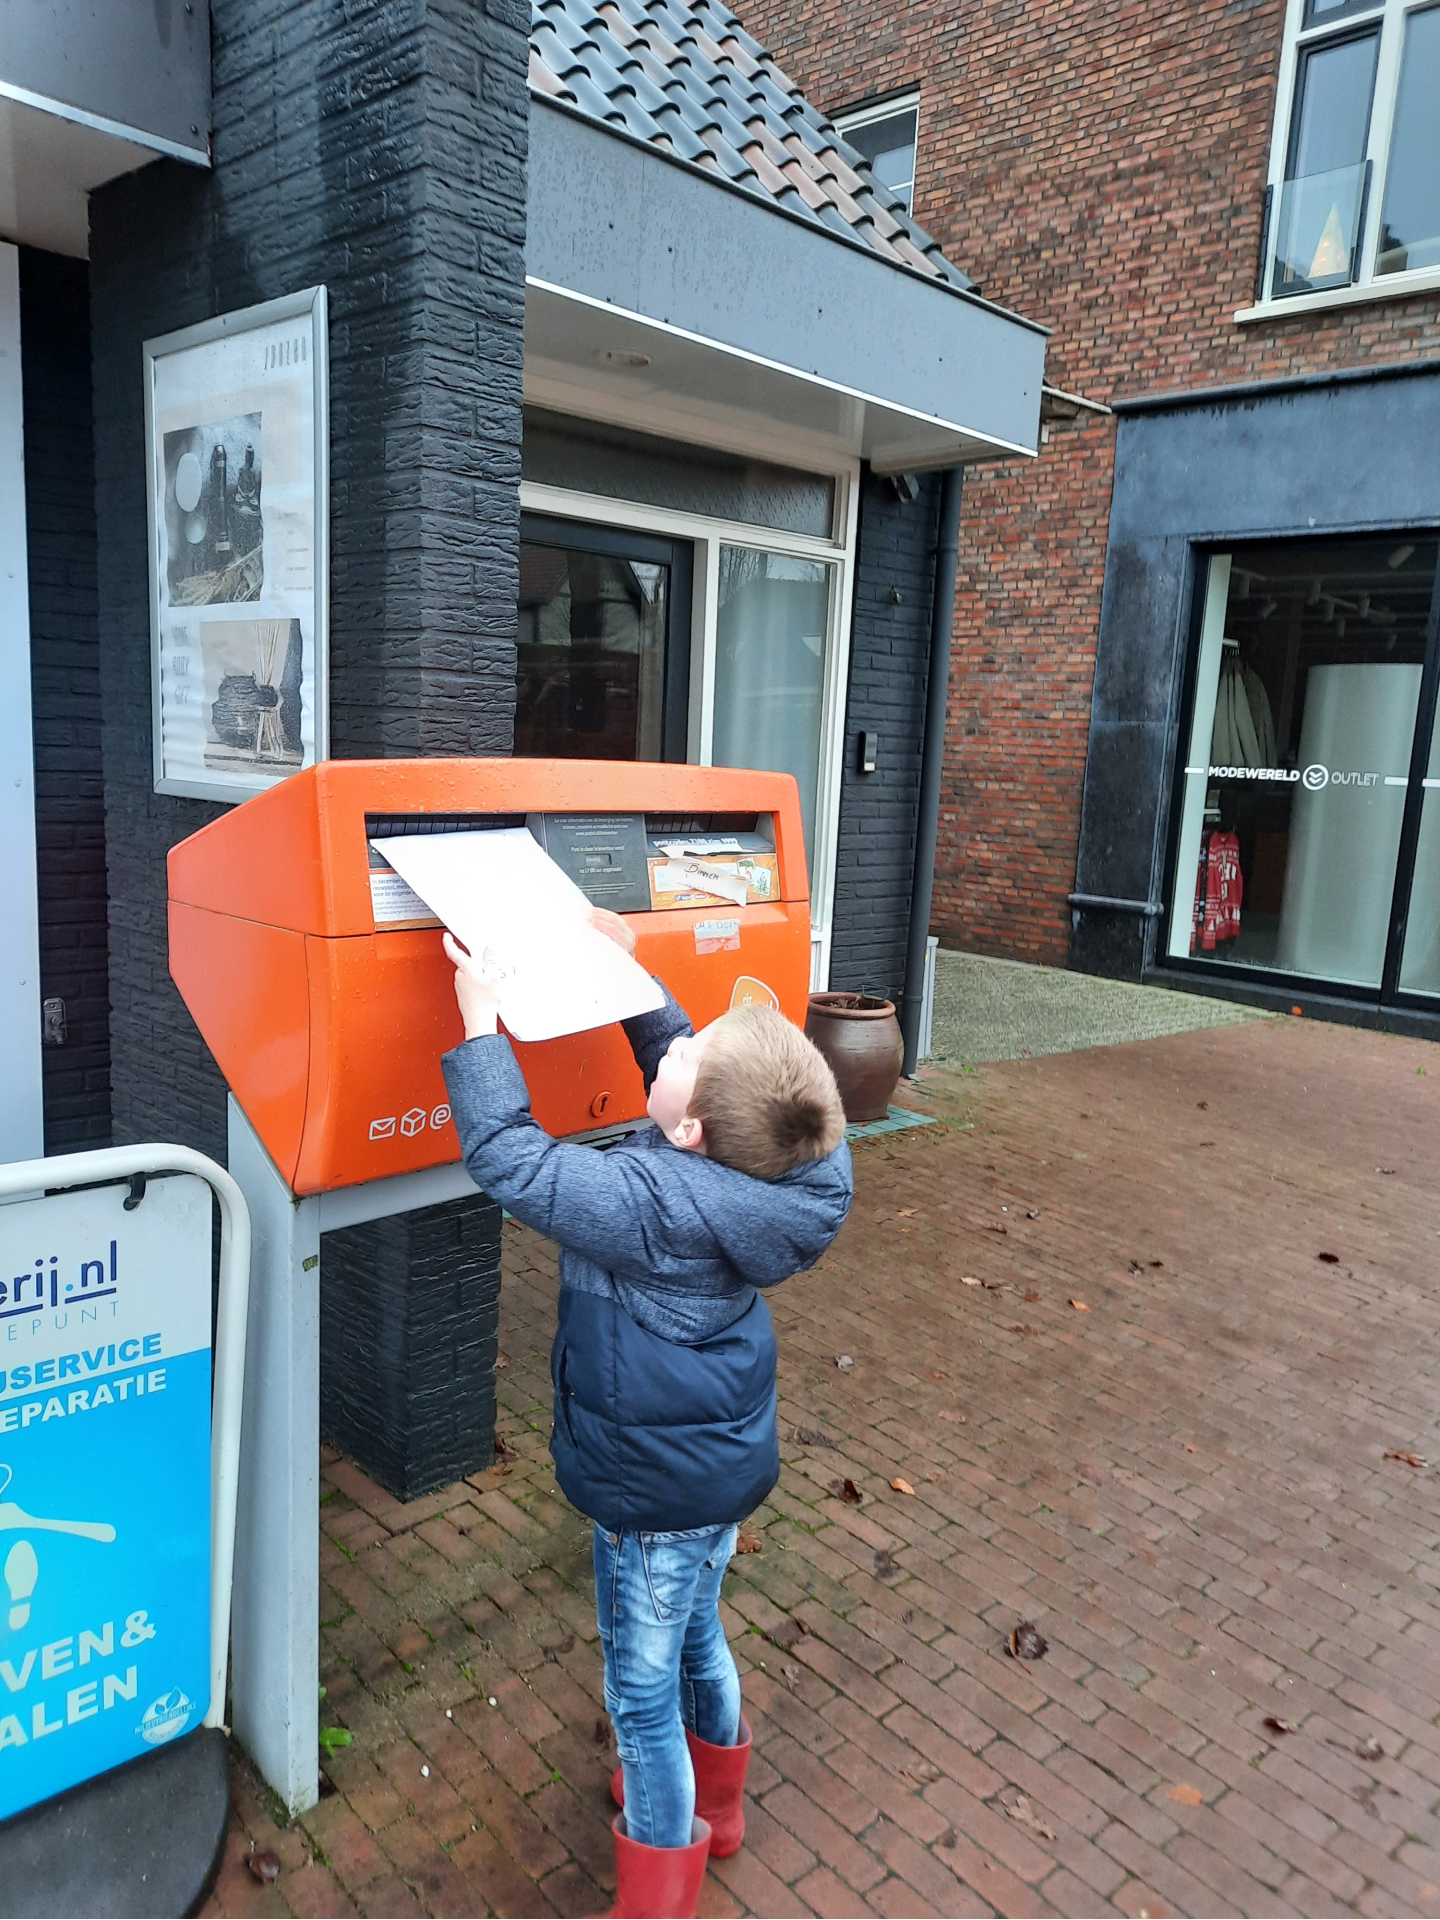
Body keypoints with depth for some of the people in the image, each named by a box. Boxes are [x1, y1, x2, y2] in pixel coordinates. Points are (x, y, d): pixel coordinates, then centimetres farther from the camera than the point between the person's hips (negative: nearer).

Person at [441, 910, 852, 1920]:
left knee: (643, 1691, 13)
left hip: (658, 1487, -8)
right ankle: (711, 1806, 54)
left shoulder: (653, 1204, -35)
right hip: (727, 1460, 8)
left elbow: (509, 1156, -27)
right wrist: (631, 973, 9)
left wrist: (482, 1019, -21)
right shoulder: (763, 1167, -13)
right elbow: (677, 1052, 6)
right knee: (696, 1636, 30)